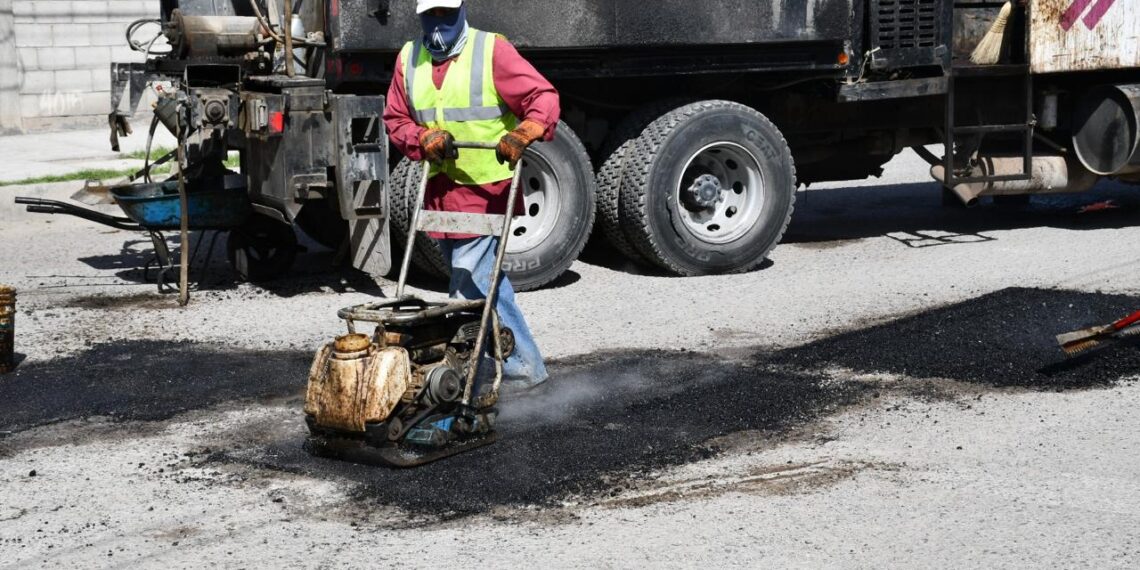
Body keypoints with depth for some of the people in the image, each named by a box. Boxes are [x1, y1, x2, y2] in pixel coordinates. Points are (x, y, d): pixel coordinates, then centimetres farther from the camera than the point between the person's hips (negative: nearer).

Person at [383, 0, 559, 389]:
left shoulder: (492, 50, -8)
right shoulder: (409, 58, 9)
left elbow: (543, 97, -13)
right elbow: (395, 119, 11)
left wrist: (523, 134, -32)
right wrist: (425, 138, -9)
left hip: (487, 191, -7)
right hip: (442, 192, 7)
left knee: (470, 288, -12)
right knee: (486, 284, 15)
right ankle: (523, 366, 27)